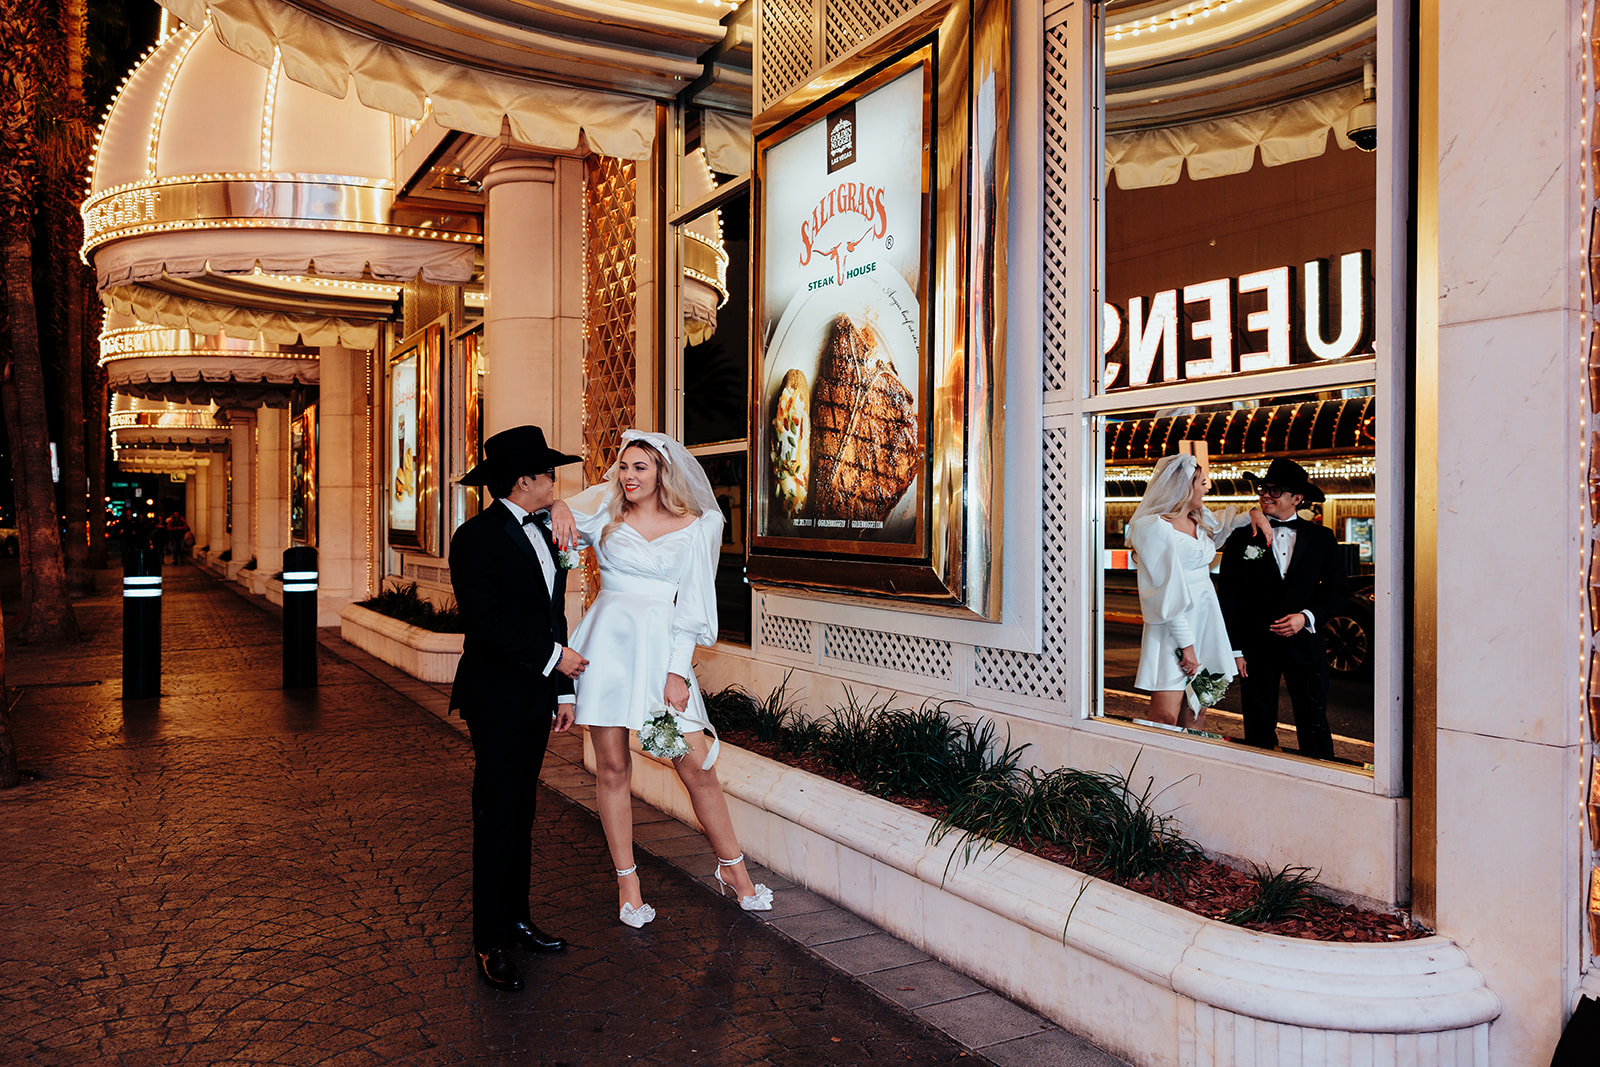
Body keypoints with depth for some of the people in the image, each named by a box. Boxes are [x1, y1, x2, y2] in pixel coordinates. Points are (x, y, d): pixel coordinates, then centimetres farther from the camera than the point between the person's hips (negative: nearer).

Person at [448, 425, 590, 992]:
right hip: (497, 699, -8)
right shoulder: (478, 536, -12)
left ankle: (516, 918, 26)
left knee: (521, 813, 15)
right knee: (497, 818, -2)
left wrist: (563, 690, 14)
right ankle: (491, 943, 8)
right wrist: (553, 658, -15)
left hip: (535, 696, 8)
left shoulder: (538, 533, 14)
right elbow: (486, 621, -20)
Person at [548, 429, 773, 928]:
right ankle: (627, 882, 20)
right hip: (608, 643, 1)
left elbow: (689, 605, 1)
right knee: (613, 768, 4)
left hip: (662, 647, -1)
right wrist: (558, 507, -9)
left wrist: (677, 673, -6)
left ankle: (732, 869, 18)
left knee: (697, 766, -1)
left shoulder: (693, 527, 5)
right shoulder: (603, 510, 8)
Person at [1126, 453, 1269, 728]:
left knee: (1193, 718, 7)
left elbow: (1222, 525, 38)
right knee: (1165, 719, -11)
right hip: (1173, 628, -8)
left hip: (1206, 620, 8)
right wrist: (1186, 644, -17)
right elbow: (1168, 592, -16)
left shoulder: (1201, 519, 12)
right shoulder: (1155, 527, -12)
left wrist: (1252, 514, 17)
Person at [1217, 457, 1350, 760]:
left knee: (1314, 726, 3)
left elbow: (1339, 590, 7)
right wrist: (1234, 648, -5)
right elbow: (1228, 596, 1)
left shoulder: (1322, 538, 5)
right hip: (1256, 645, 0)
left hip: (1305, 643, 0)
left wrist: (1307, 617, -11)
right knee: (1258, 728, 7)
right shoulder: (1242, 537, 1)